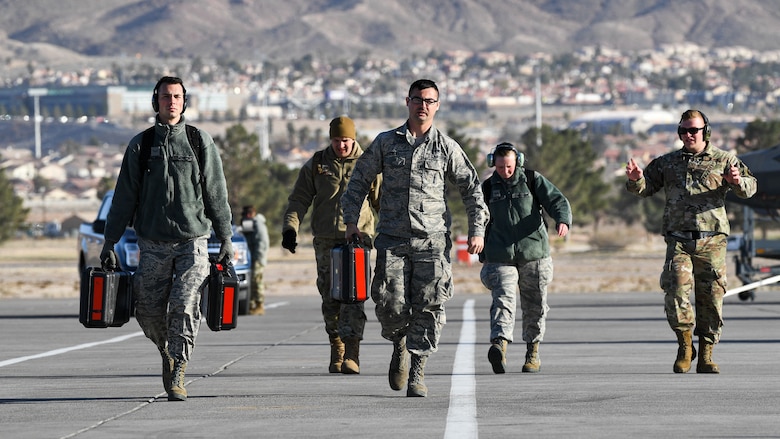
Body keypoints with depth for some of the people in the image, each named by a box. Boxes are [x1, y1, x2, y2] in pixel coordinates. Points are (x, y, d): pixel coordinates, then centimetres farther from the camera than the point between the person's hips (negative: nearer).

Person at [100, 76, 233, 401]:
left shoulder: (201, 142, 6)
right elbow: (125, 197, 9)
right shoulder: (141, 145, 7)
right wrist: (110, 242, 5)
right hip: (153, 244, 2)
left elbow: (216, 193, 9)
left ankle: (177, 377, -9)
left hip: (193, 242, -2)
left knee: (184, 308, -13)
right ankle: (168, 353, 30)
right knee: (149, 312, 1)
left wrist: (226, 238, 5)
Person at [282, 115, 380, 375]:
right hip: (325, 242, 2)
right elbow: (299, 200, 8)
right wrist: (290, 227, -7)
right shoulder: (316, 165, 9)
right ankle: (337, 354, 15)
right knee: (330, 300, 5)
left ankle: (351, 355, -19)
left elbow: (382, 200, 14)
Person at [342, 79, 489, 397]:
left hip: (432, 240, 0)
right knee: (390, 306, -7)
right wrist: (351, 219, 5)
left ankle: (417, 373, 1)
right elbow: (360, 180, 15)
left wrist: (477, 230, 5)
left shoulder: (446, 147, 6)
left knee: (429, 308, -7)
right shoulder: (386, 143, 7)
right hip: (392, 240, 0)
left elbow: (472, 188, 12)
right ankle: (400, 345, 26)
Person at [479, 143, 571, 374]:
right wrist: (484, 257, 21)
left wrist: (563, 220, -28)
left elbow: (557, 201, -5)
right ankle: (499, 344, -37)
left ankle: (533, 351, 23)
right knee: (503, 299, -19)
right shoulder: (489, 187, 9)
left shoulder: (533, 180, 2)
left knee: (534, 305, 7)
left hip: (533, 253, 0)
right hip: (501, 257, 0)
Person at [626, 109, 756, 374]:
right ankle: (685, 345, 0)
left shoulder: (723, 161, 7)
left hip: (711, 240, -1)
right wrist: (636, 179, -9)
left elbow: (750, 187, 0)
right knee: (676, 290, -16)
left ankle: (706, 355, 9)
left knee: (711, 297, 1)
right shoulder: (667, 163, 14)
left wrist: (738, 181, -23)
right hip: (678, 240, 1)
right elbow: (645, 188, 14)